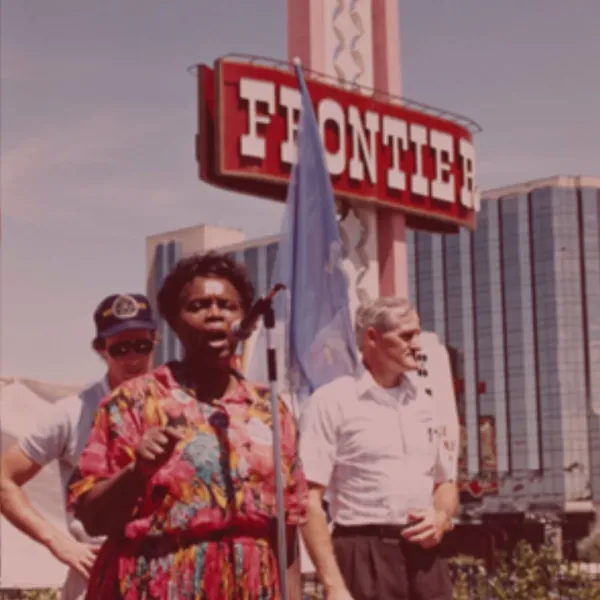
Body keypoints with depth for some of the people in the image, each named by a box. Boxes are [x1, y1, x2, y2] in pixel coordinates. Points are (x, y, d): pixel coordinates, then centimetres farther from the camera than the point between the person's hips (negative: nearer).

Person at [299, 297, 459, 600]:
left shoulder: (423, 403, 14)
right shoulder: (331, 402, -5)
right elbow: (308, 500, -10)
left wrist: (442, 517, 0)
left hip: (423, 556, 6)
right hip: (365, 557, -6)